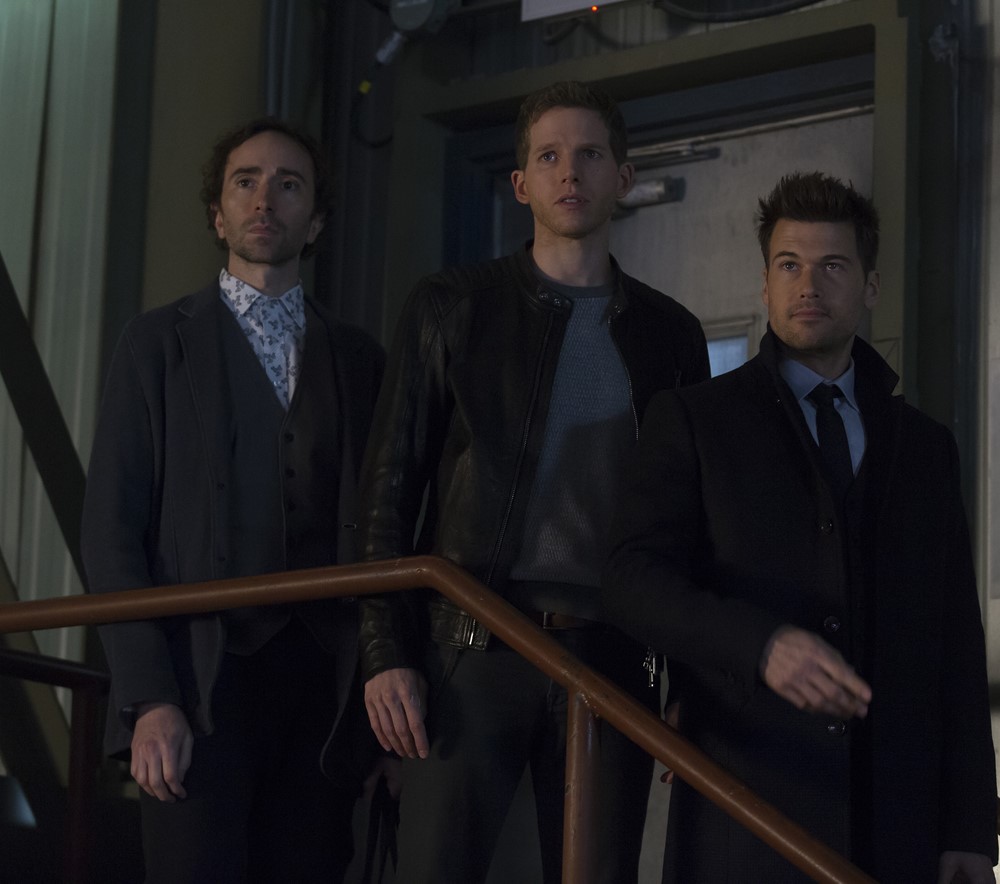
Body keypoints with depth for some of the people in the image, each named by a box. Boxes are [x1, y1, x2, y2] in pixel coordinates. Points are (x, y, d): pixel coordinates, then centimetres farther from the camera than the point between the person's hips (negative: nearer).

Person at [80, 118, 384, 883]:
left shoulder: (358, 358, 14)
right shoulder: (159, 344, 6)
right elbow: (113, 527, 0)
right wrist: (148, 698, -9)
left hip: (325, 678, 2)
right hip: (202, 680, -2)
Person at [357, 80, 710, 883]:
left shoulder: (670, 333, 14)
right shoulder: (451, 308, 8)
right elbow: (390, 487, 4)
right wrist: (386, 653, -5)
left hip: (611, 657, 2)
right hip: (476, 645, -2)